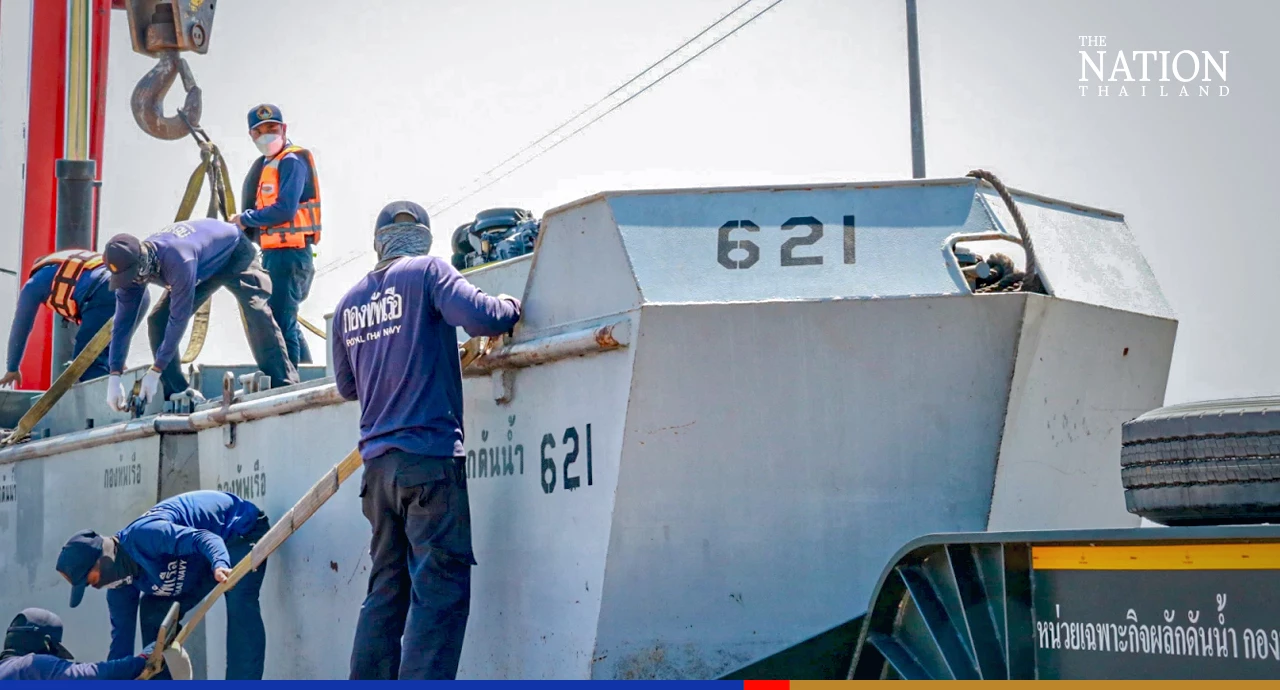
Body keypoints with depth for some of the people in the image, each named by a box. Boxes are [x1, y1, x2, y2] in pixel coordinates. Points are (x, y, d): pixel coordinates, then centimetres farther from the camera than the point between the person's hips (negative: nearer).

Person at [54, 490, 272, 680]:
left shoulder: (142, 535, -32)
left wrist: (220, 566, -60)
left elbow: (204, 539, -41)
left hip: (242, 528, -9)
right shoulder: (121, 583, -4)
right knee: (154, 611, 4)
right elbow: (122, 637, 2)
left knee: (240, 606, -31)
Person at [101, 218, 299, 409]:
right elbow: (123, 322, -17)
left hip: (234, 254, -7)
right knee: (158, 321, -7)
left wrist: (155, 371, -34)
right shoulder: (130, 265, -21)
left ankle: (284, 386, -30)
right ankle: (178, 394, -2)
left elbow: (179, 318, -39)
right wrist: (114, 377, -23)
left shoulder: (177, 261, -44)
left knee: (255, 311, -31)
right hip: (205, 265, 7)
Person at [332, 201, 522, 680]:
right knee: (440, 591, -6)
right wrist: (511, 308, 2)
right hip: (430, 456, -6)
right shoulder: (427, 271, -2)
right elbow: (479, 317, -17)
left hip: (377, 461, 7)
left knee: (385, 590, 13)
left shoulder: (348, 303, 15)